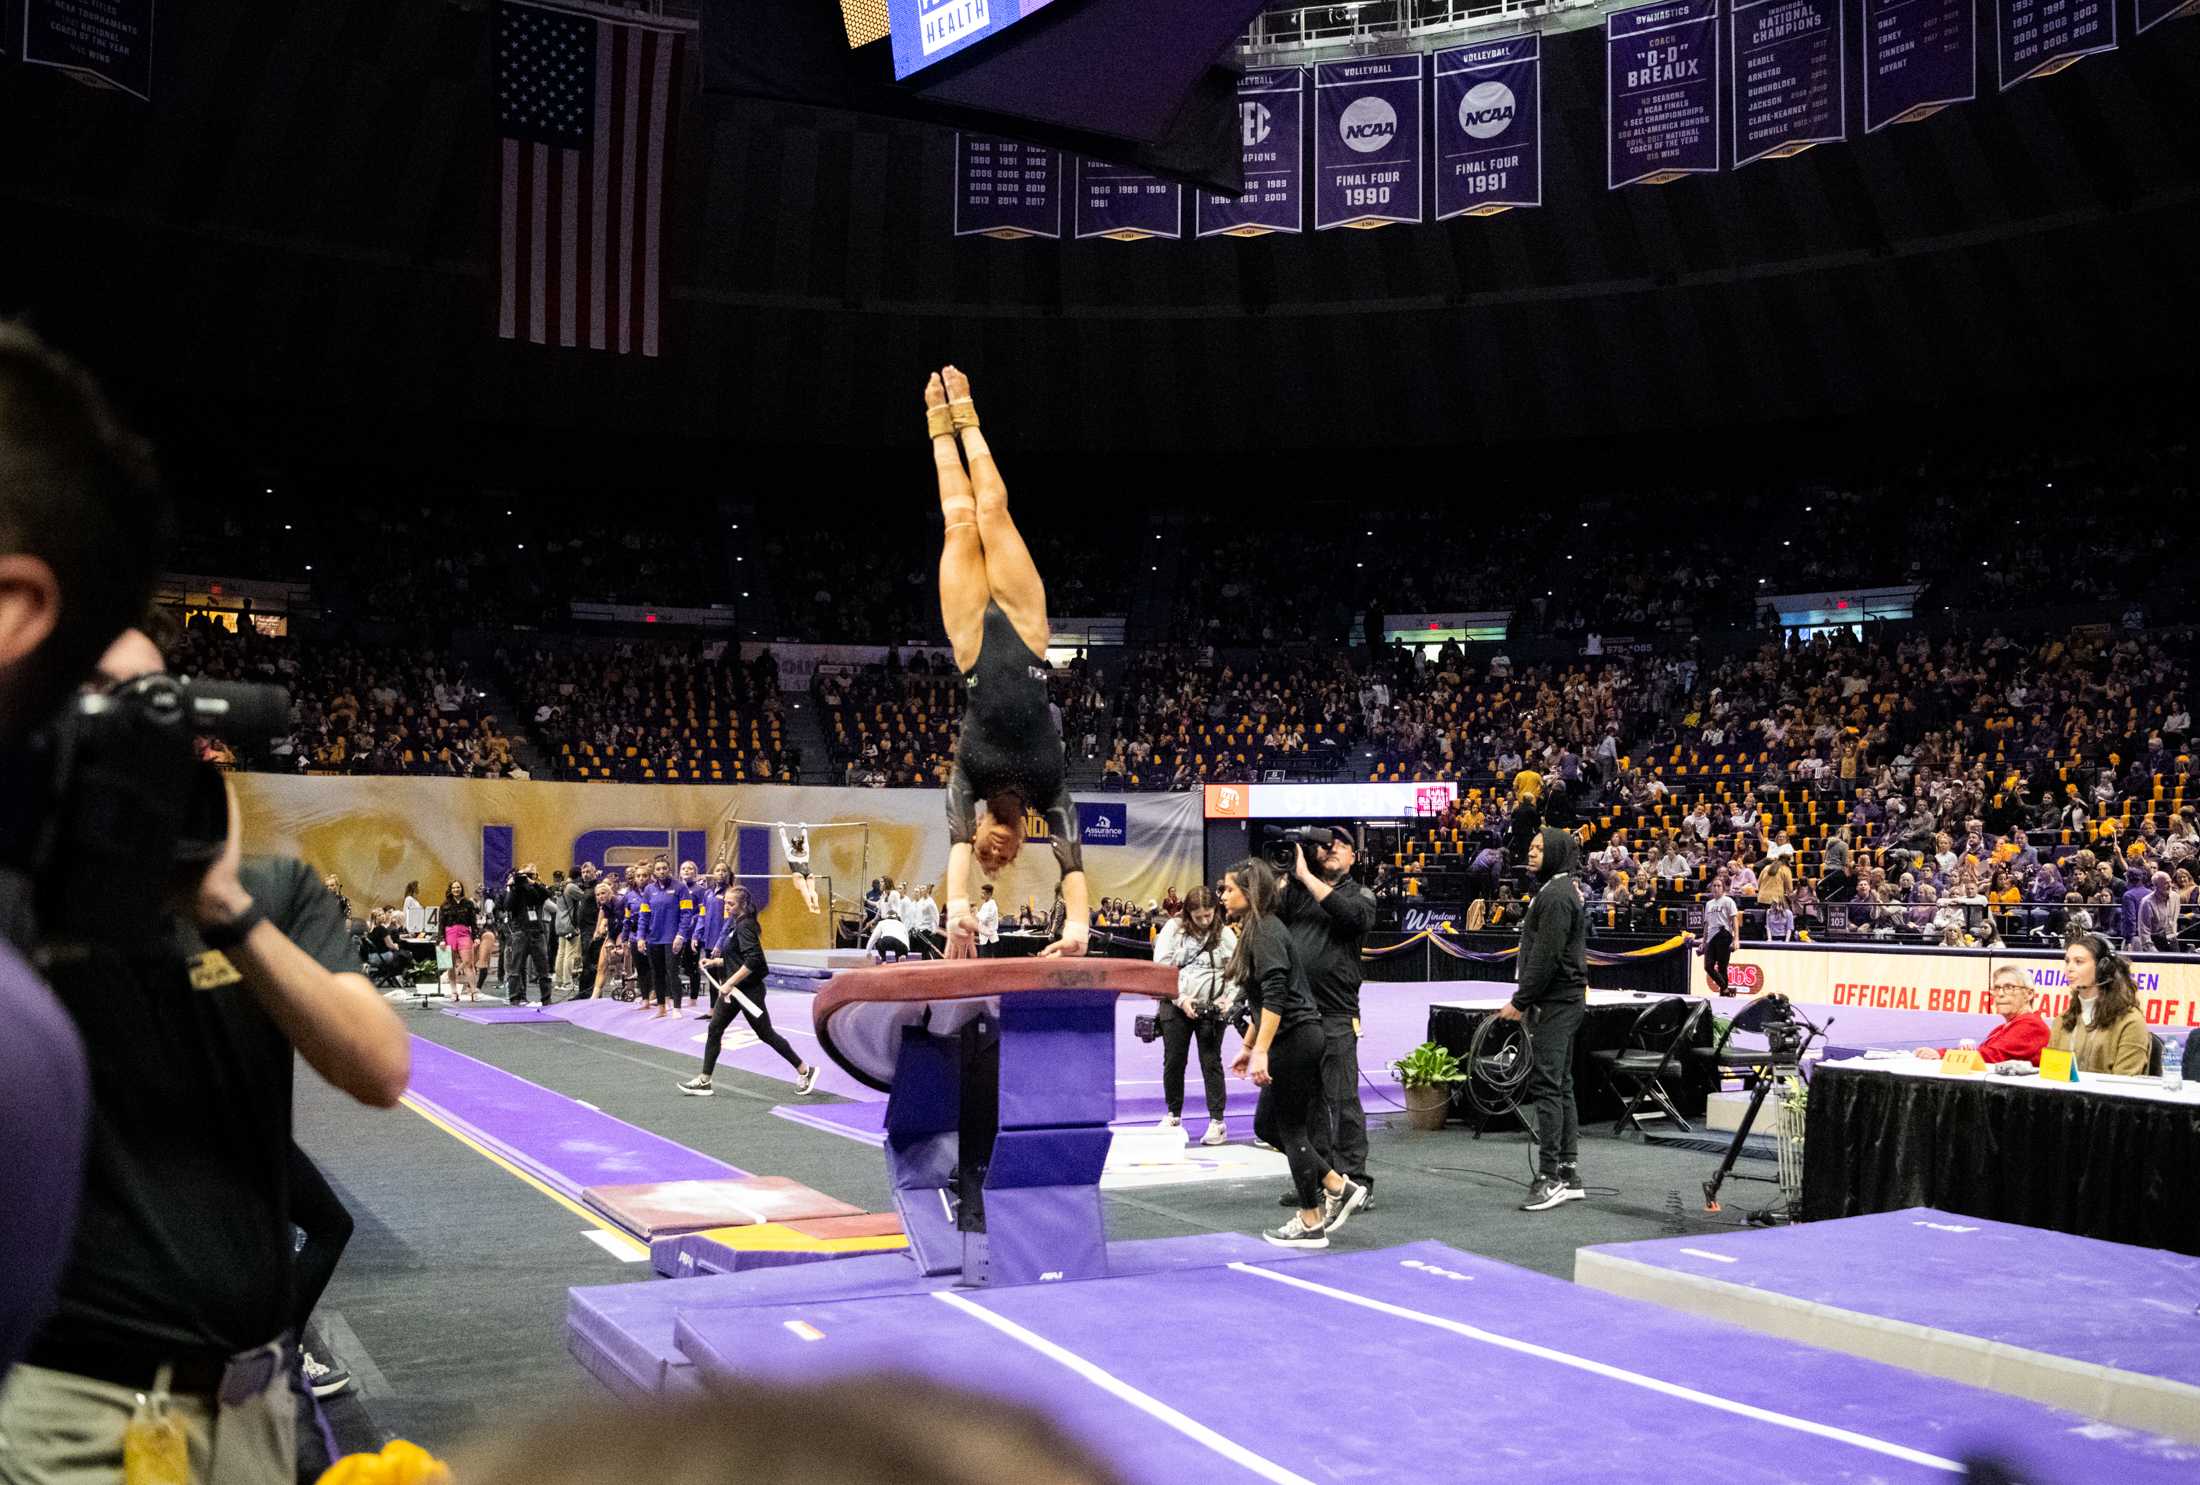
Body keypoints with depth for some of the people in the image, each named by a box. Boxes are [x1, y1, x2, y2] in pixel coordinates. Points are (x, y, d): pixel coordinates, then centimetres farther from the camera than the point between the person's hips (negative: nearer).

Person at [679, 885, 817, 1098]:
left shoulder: (745, 925, -18)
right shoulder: (735, 924, 11)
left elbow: (752, 961, -27)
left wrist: (730, 983, -27)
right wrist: (715, 961, 8)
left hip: (749, 990, -9)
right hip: (734, 990, 9)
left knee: (765, 1033, 0)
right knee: (715, 1030, 5)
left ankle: (804, 1071, 11)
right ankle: (704, 1081, 10)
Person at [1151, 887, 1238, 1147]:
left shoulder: (1225, 934, 0)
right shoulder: (1173, 928, -2)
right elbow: (1161, 967, -5)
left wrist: (1228, 999, -12)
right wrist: (1181, 999, -12)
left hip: (1211, 1008, -1)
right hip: (1176, 1006, 1)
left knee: (1211, 1063, 0)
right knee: (1173, 1061, 9)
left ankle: (1218, 1121, 4)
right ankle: (1173, 1114, 24)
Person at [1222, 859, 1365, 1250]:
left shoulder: (1266, 931, -13)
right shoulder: (1255, 931, 17)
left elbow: (1274, 997, -23)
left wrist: (1261, 1051, -26)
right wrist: (1247, 1047, 27)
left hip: (1295, 1039, -10)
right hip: (1292, 1042, 10)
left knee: (1291, 1128, -1)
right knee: (1265, 1125, 13)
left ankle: (1311, 1223, 9)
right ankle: (1337, 1188, 17)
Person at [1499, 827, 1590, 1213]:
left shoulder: (1556, 895, -14)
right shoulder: (1564, 890, 19)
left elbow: (1546, 956, -21)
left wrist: (1520, 1002, -17)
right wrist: (1525, 999, 18)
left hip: (1555, 1002, -11)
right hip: (1566, 999, 11)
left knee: (1546, 1085, -11)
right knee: (1560, 1086, 12)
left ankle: (1550, 1177, -12)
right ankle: (1569, 1175, 17)